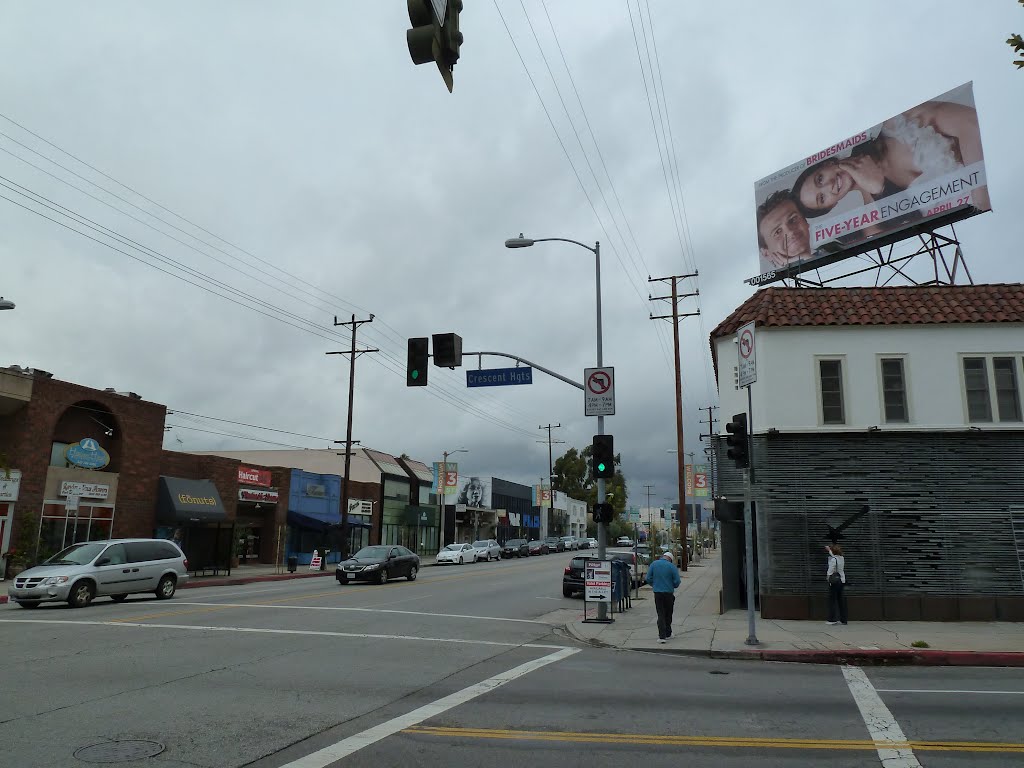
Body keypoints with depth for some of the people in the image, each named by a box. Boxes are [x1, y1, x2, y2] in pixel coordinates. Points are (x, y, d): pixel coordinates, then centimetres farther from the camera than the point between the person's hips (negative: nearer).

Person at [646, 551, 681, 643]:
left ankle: (662, 636, -6)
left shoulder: (654, 564, -2)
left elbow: (648, 578, -2)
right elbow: (677, 581, -9)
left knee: (660, 614, 4)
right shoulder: (672, 566, -8)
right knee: (668, 614, 16)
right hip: (669, 593, -1)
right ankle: (667, 634, 26)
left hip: (658, 593, 1)